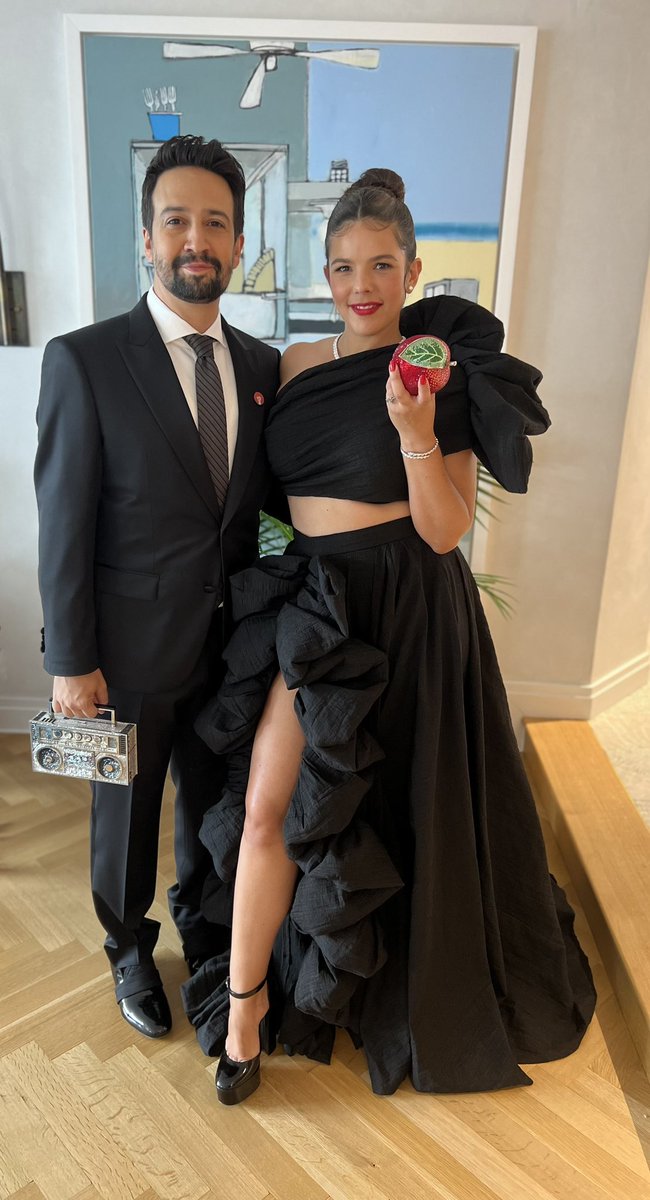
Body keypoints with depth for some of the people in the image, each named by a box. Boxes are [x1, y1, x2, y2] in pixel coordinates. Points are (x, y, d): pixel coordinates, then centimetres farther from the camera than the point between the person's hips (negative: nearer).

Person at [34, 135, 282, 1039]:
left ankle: (203, 927, 51)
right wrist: (71, 662, -11)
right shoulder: (84, 361, -12)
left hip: (231, 645, 4)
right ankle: (130, 950, 46)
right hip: (133, 651, -4)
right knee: (127, 813, 18)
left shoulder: (262, 365, 2)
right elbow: (63, 527, -12)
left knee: (213, 803, 22)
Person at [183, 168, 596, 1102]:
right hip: (311, 602, 4)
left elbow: (446, 532, -12)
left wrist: (416, 432, -23)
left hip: (406, 612, -3)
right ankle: (248, 998, 21)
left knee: (400, 803, 14)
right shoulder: (298, 365, 6)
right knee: (270, 802, 0)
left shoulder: (445, 377, -7)